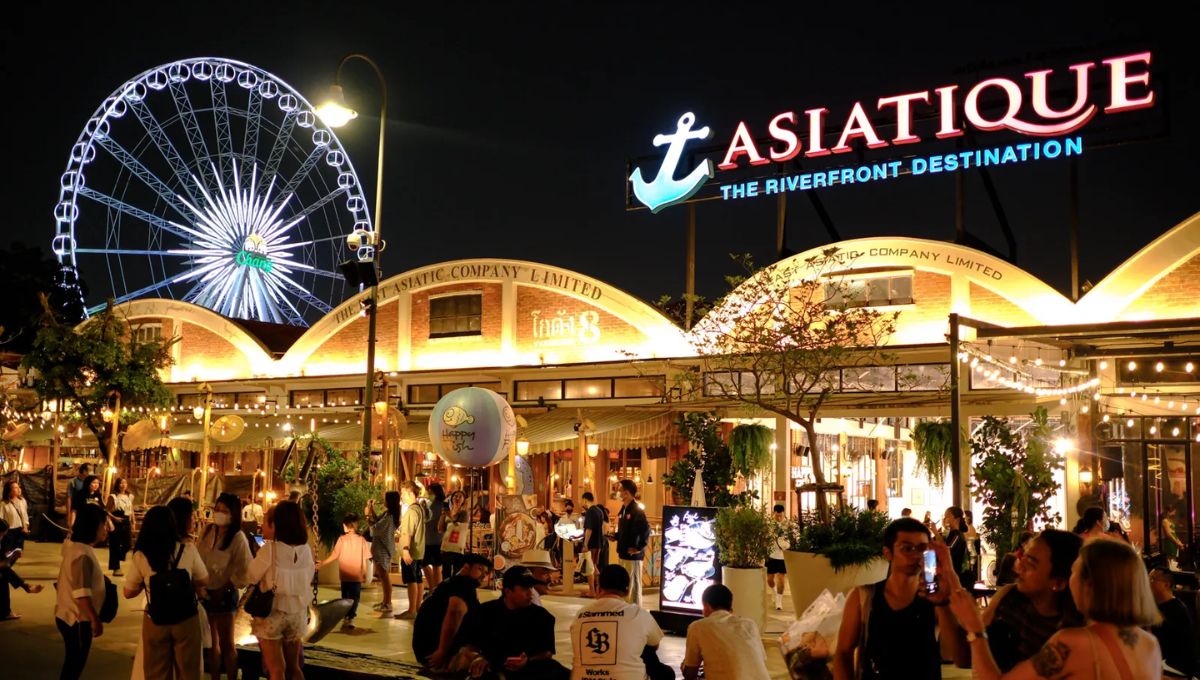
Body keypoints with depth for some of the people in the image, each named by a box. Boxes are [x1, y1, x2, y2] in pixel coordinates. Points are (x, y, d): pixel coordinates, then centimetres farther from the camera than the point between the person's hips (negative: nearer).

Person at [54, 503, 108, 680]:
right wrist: (95, 619, -22)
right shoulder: (82, 554, -25)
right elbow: (81, 594, -28)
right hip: (77, 619, -10)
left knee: (73, 663, 20)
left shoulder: (76, 546, 7)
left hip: (70, 616, 10)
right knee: (74, 665, 2)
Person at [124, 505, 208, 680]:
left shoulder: (140, 556, -10)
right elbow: (203, 581, 4)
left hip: (155, 621, 0)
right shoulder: (188, 550, -9)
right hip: (186, 619, 0)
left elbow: (129, 593, 0)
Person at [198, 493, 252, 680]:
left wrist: (224, 589, -13)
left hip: (224, 595, -5)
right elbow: (197, 559, 8)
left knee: (226, 643, 5)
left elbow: (244, 569, -18)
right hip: (205, 592, 5)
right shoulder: (208, 531, 0)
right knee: (211, 642, 17)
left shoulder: (238, 538, -16)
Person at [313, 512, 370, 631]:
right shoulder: (361, 540, -4)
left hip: (345, 575, 0)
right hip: (357, 576, 0)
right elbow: (365, 560, -2)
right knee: (355, 597, 6)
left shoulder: (342, 539, -6)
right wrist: (365, 574, 6)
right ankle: (350, 618, -5)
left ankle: (346, 618, 13)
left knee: (345, 597, 14)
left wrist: (321, 564, -4)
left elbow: (334, 556, -10)